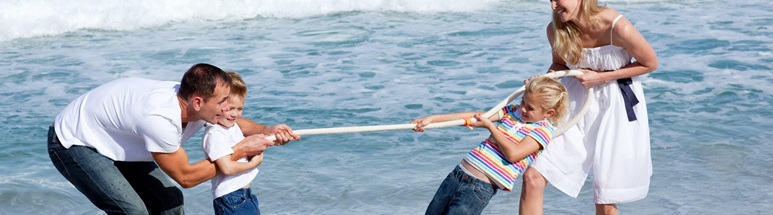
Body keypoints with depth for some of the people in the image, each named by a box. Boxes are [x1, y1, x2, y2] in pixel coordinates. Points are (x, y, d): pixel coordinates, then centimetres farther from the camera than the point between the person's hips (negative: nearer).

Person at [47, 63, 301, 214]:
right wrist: (239, 151, -24)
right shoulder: (159, 118, -38)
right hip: (72, 143, -9)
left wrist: (266, 131, -11)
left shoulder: (190, 100, -14)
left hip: (109, 141, 9)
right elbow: (185, 176, -27)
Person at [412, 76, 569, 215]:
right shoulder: (512, 111, 13)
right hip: (458, 174, 7)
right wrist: (432, 118, -1)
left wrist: (490, 126, -8)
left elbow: (513, 154, -19)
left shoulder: (543, 130, -5)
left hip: (481, 187, -7)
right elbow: (472, 117, 6)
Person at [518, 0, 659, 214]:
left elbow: (651, 63, -11)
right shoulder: (556, 30, -12)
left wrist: (601, 77, -18)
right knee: (533, 178, -8)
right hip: (577, 102, 3)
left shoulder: (617, 27, -26)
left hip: (616, 107, -3)